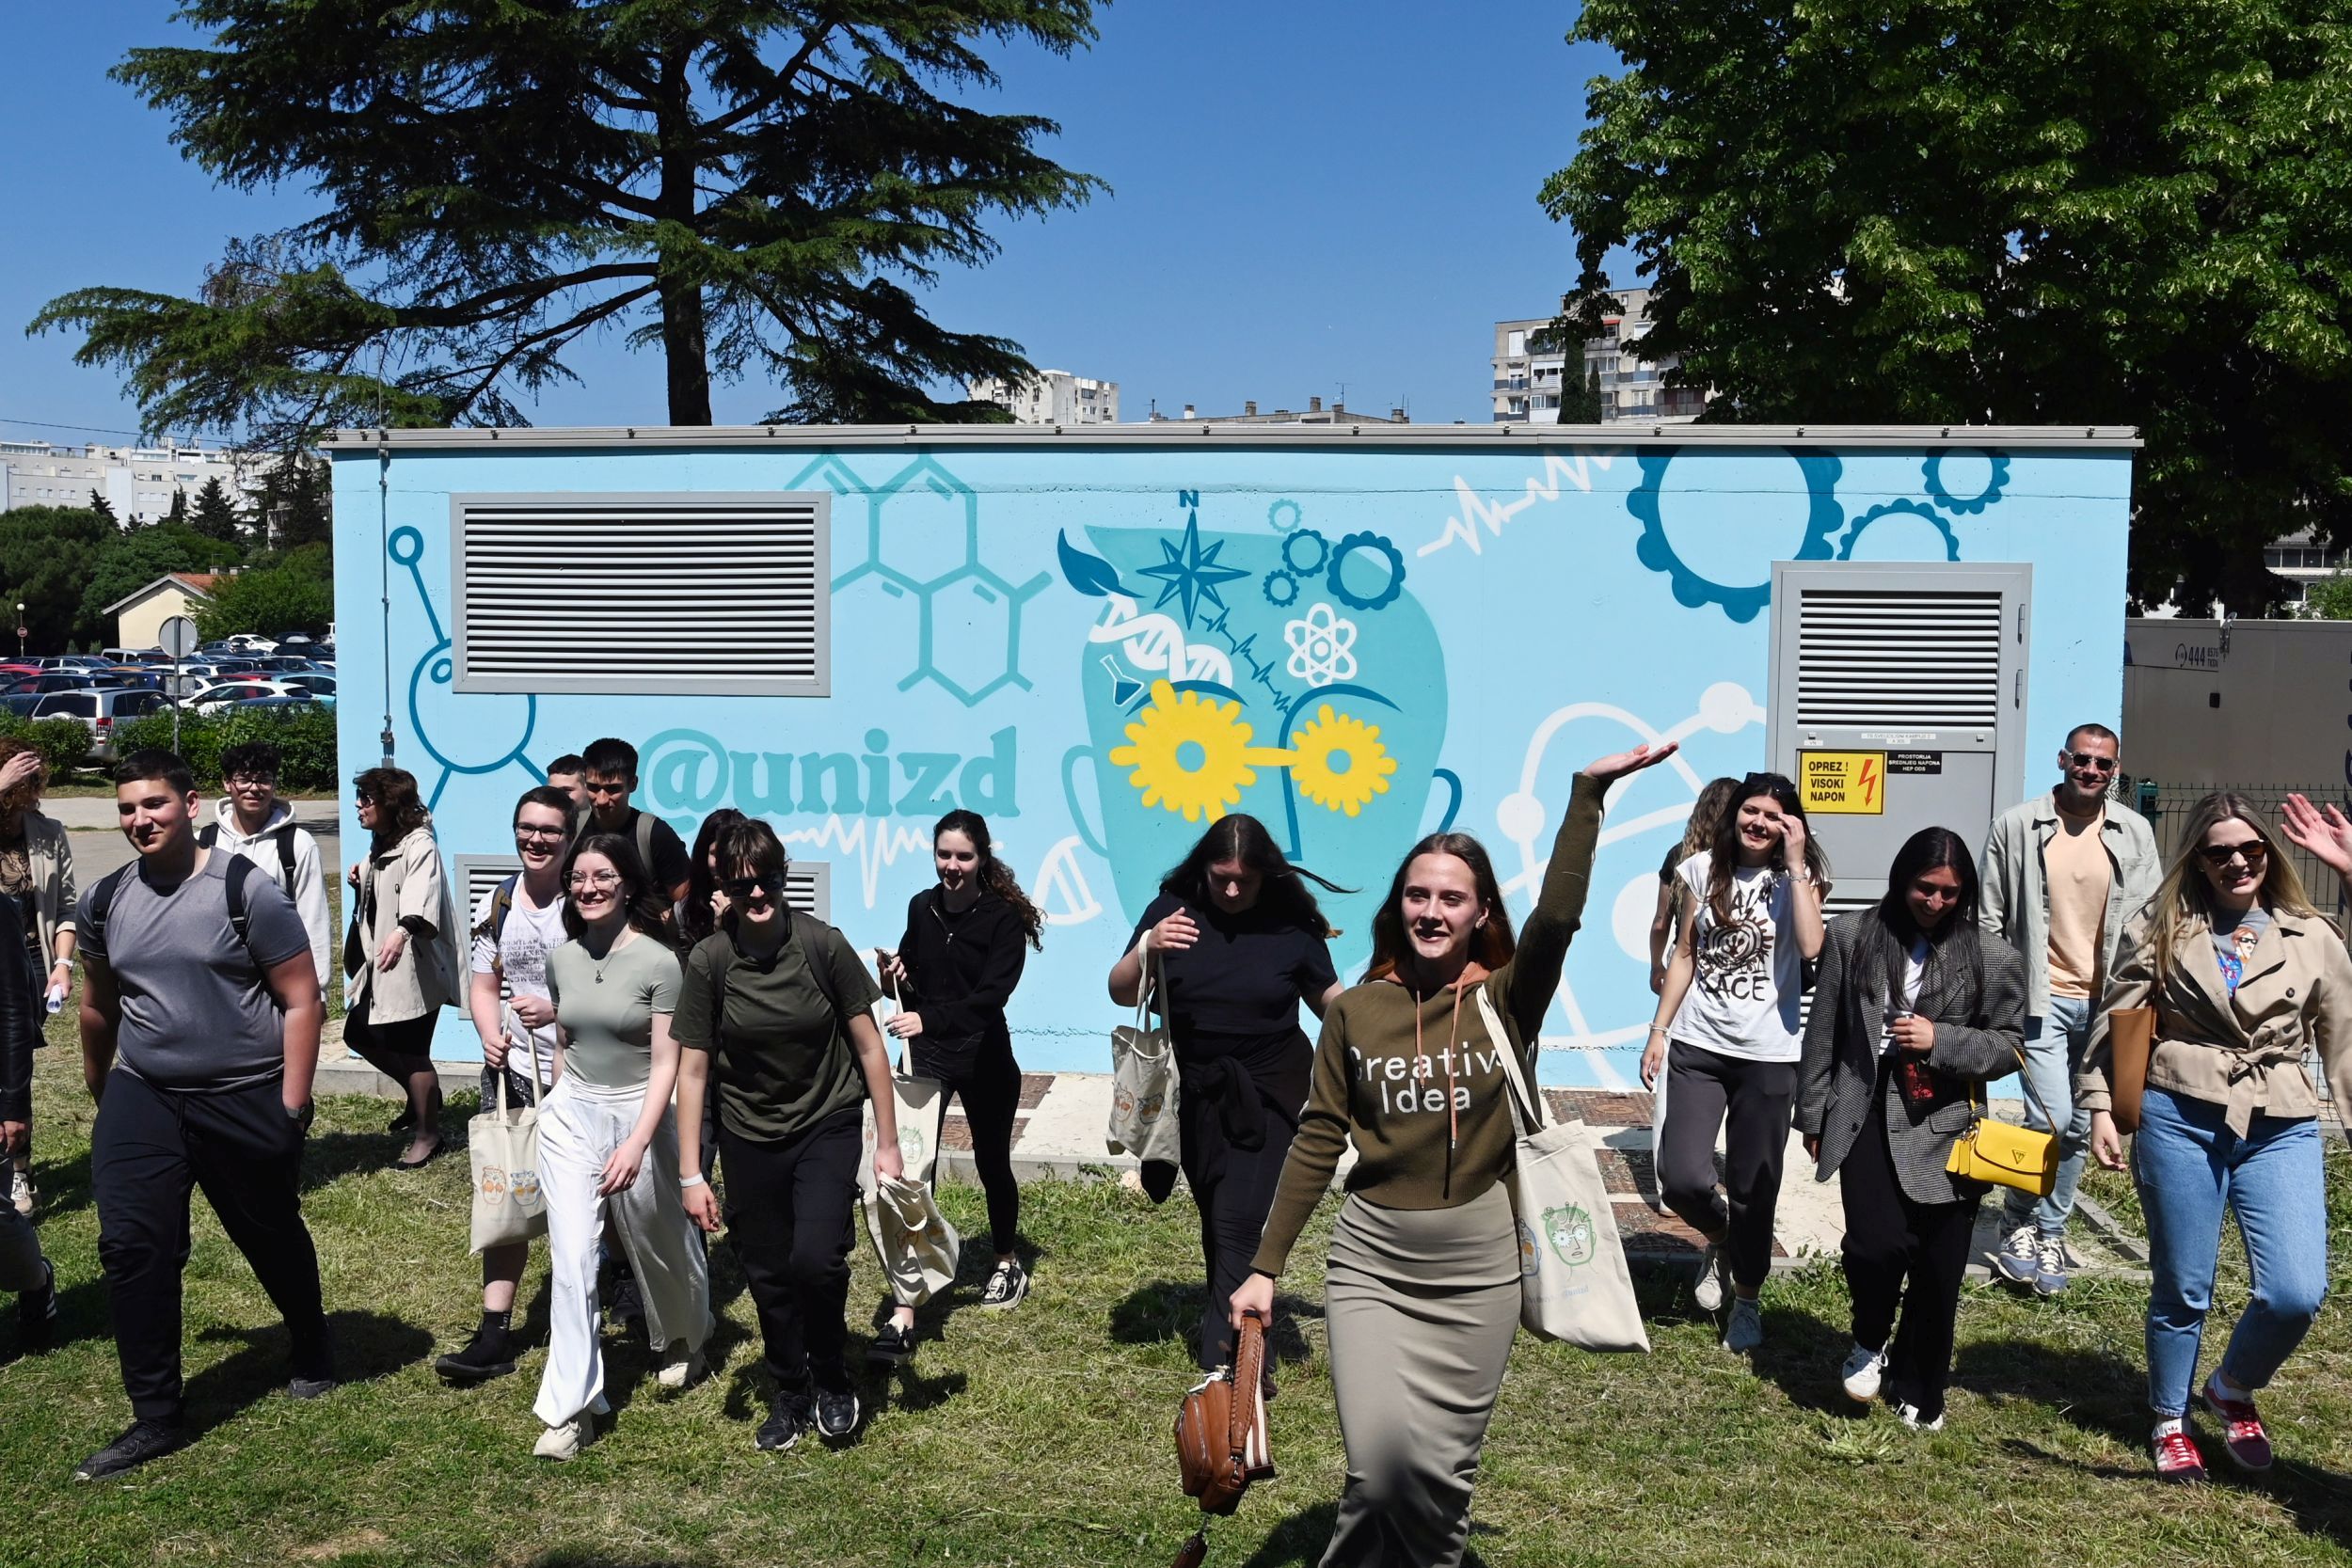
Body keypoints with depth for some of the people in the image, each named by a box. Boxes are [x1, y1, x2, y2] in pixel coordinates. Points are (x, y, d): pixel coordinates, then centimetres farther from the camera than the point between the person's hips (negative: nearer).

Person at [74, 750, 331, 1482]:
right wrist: (99, 1092, 24)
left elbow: (301, 999, -11)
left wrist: (292, 1105, -14)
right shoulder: (103, 901, 2)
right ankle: (156, 1418, 4)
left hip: (247, 1100, -3)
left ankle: (313, 1352, 41)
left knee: (274, 1238, 13)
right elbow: (98, 1007, 17)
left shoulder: (245, 891, -13)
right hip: (142, 1098, 4)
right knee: (131, 1246, -8)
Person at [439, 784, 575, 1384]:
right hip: (512, 1070, 4)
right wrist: (490, 1035, -6)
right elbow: (484, 983, 12)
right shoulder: (496, 904, 7)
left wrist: (558, 1010, -22)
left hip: (578, 1073, -4)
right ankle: (495, 1334, 3)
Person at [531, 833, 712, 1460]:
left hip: (638, 1115, -3)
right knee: (571, 1262, -5)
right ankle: (571, 1407, 1)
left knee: (658, 1244, 17)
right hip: (570, 1115, 3)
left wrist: (636, 1143, -24)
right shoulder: (562, 958, 1)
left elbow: (665, 1064, -16)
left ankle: (684, 1340, 47)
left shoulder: (658, 962, -15)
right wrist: (556, 1106, 17)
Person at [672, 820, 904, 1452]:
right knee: (768, 1275, 10)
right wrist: (691, 1175, -6)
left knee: (816, 1259, -18)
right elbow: (693, 1069, -5)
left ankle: (831, 1378, 11)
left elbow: (869, 1045, -7)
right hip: (750, 1138, 2)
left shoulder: (822, 944, -14)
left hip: (827, 1126, -2)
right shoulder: (709, 960, -11)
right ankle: (790, 1396, 34)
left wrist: (888, 1144, -5)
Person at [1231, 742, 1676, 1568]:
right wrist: (1265, 1266, 1)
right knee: (1382, 1463, -12)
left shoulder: (1506, 999, -3)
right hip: (1372, 1264, 0)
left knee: (1444, 1469, 8)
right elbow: (1316, 1145, 3)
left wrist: (1588, 792, -26)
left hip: (1480, 1268, 0)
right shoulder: (1355, 1011, 0)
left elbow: (1558, 917, -21)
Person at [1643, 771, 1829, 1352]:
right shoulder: (1704, 869, 5)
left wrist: (1795, 864, -18)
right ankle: (1719, 1240, 25)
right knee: (1682, 1179, -9)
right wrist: (1659, 1031, 8)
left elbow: (1811, 947, -21)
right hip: (1697, 1047, 2)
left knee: (1754, 1191, 5)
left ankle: (1747, 1300, 27)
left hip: (1767, 1055, -1)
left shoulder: (1797, 876, -1)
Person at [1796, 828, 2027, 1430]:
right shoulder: (1851, 936, 2)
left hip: (1945, 1130, 1)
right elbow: (1823, 1033, 7)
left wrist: (1940, 1040, -13)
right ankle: (1870, 1343, 14)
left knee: (1938, 1275, 6)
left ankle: (1918, 1392, 29)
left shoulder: (1991, 958, 0)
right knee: (1878, 1243, -19)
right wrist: (1813, 1116, 9)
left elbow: (2008, 1045, 5)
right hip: (1867, 1118, 0)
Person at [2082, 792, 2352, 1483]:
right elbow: (2112, 1026, 4)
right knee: (2182, 1288, 8)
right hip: (2179, 1120, -1)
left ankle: (2232, 1390, 21)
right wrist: (2101, 1108, -2)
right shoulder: (2159, 931, 3)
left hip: (2281, 1130, 1)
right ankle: (2169, 1422, 29)